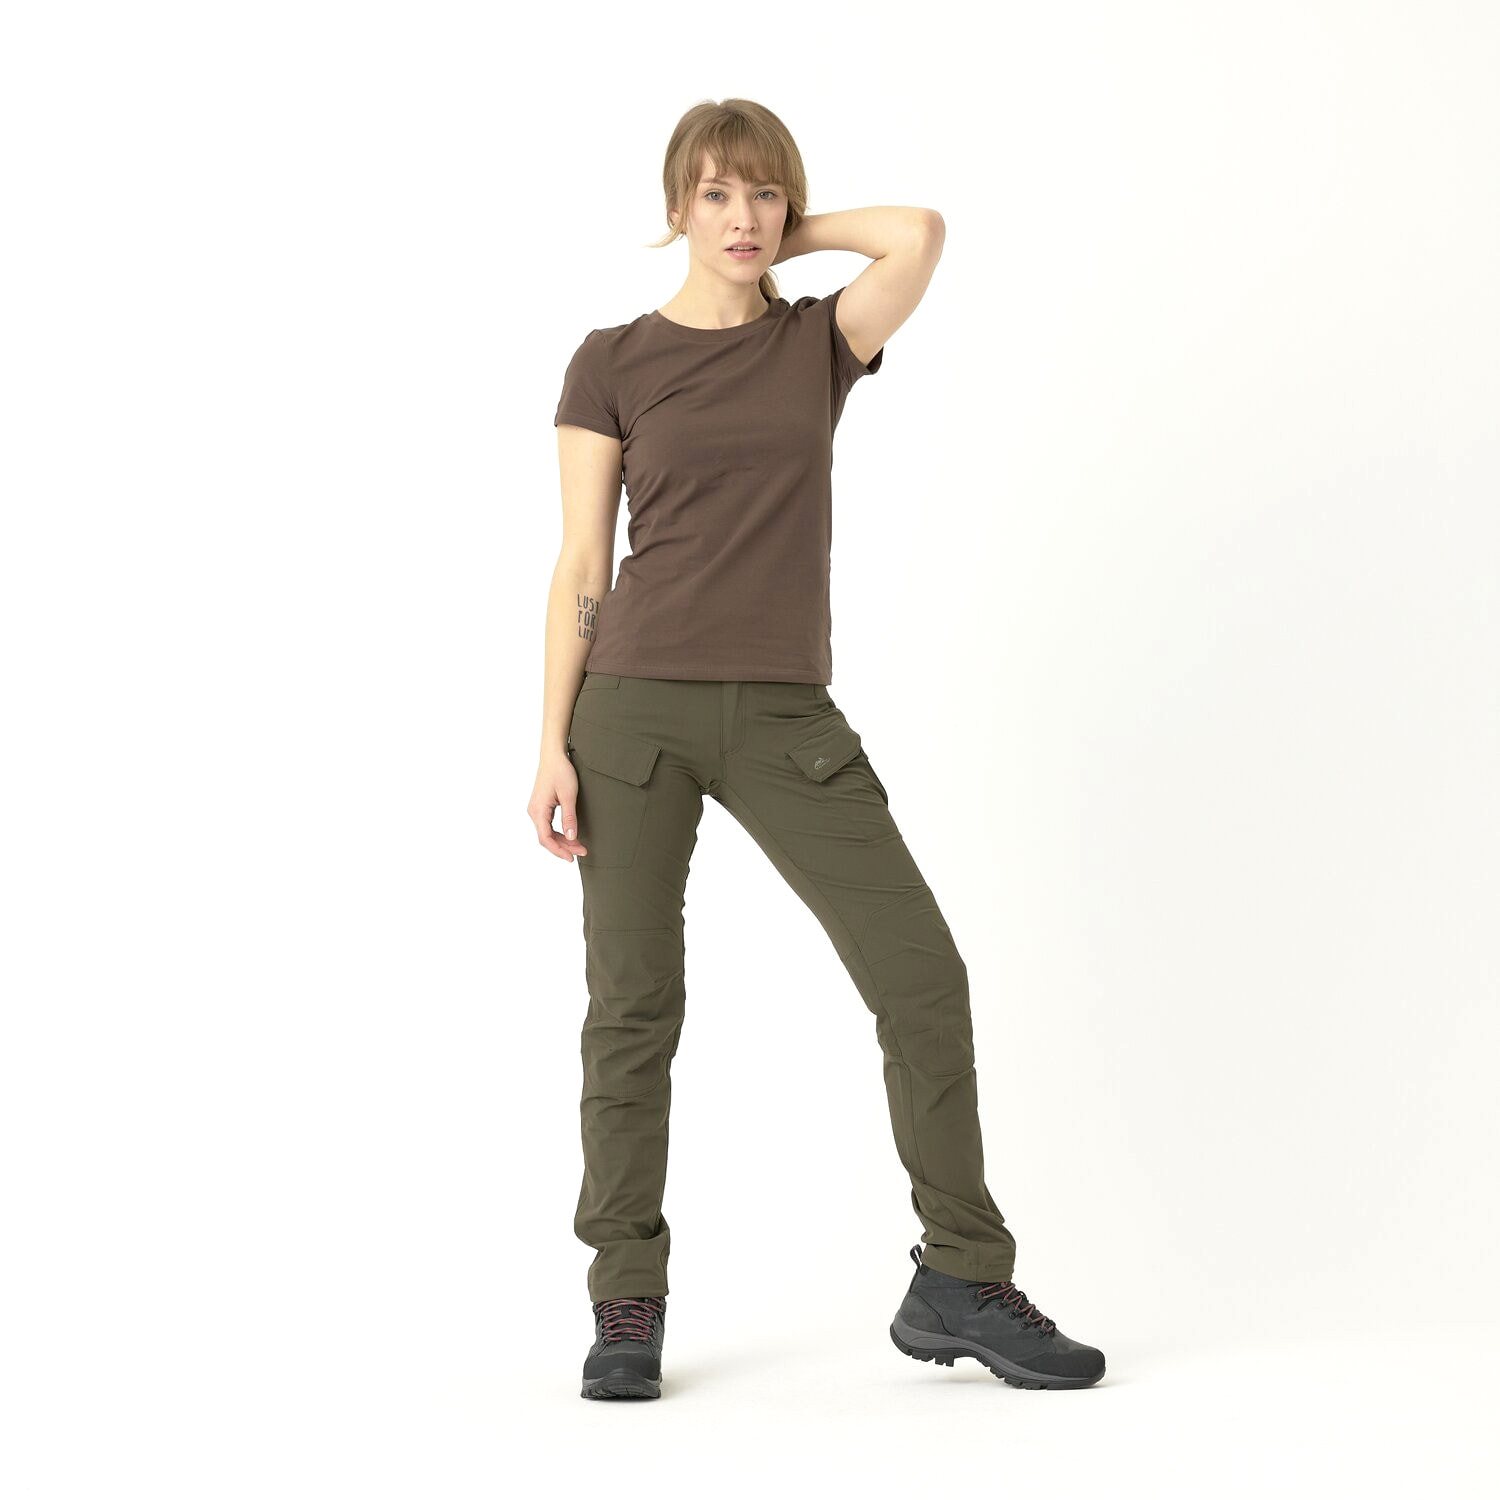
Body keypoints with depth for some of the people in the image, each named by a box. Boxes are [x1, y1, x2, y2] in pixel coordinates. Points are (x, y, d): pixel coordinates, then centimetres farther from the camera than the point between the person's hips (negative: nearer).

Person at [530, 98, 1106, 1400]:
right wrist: (553, 746, -5)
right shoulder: (615, 363, 4)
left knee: (923, 973, -4)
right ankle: (628, 1307, 13)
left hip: (786, 718, 2)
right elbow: (580, 571, 2)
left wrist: (789, 234, 6)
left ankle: (960, 1282, 8)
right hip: (636, 706, -2)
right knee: (633, 1008, 1)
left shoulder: (822, 343, 9)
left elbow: (921, 234, -10)